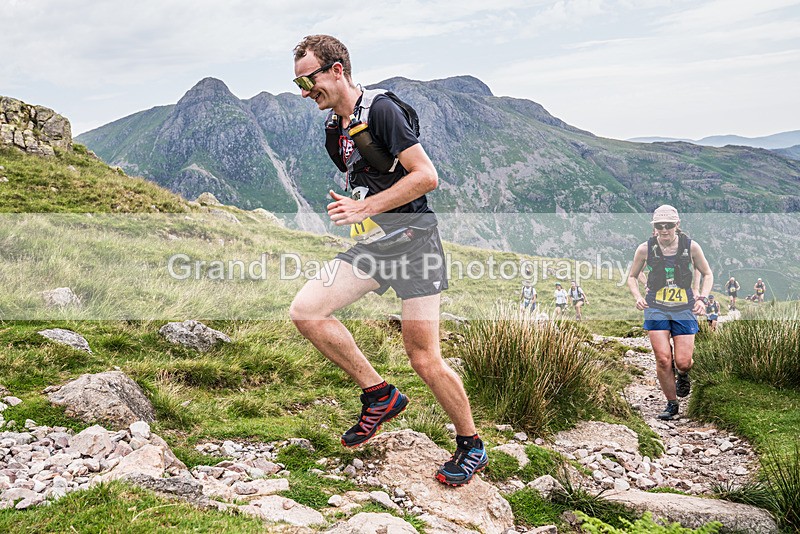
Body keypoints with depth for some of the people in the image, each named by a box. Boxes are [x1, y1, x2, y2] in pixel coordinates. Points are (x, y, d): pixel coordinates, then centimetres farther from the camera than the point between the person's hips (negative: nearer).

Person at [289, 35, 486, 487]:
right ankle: (380, 395, 5)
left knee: (425, 359, -7)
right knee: (305, 310, -9)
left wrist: (363, 208, -19)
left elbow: (427, 176, -19)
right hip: (370, 246, 8)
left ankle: (471, 447, 16)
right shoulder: (333, 130, 13)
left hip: (412, 240, -8)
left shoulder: (382, 110, -12)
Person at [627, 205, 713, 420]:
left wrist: (702, 298, -4)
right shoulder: (645, 249, -4)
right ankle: (671, 404, 12)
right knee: (663, 359, -9)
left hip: (684, 308, 0)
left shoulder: (691, 246, -4)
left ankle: (683, 374, 34)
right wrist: (638, 297, -6)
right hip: (656, 308, 0)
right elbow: (632, 277, 11)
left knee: (682, 361, -5)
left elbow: (707, 274, 10)